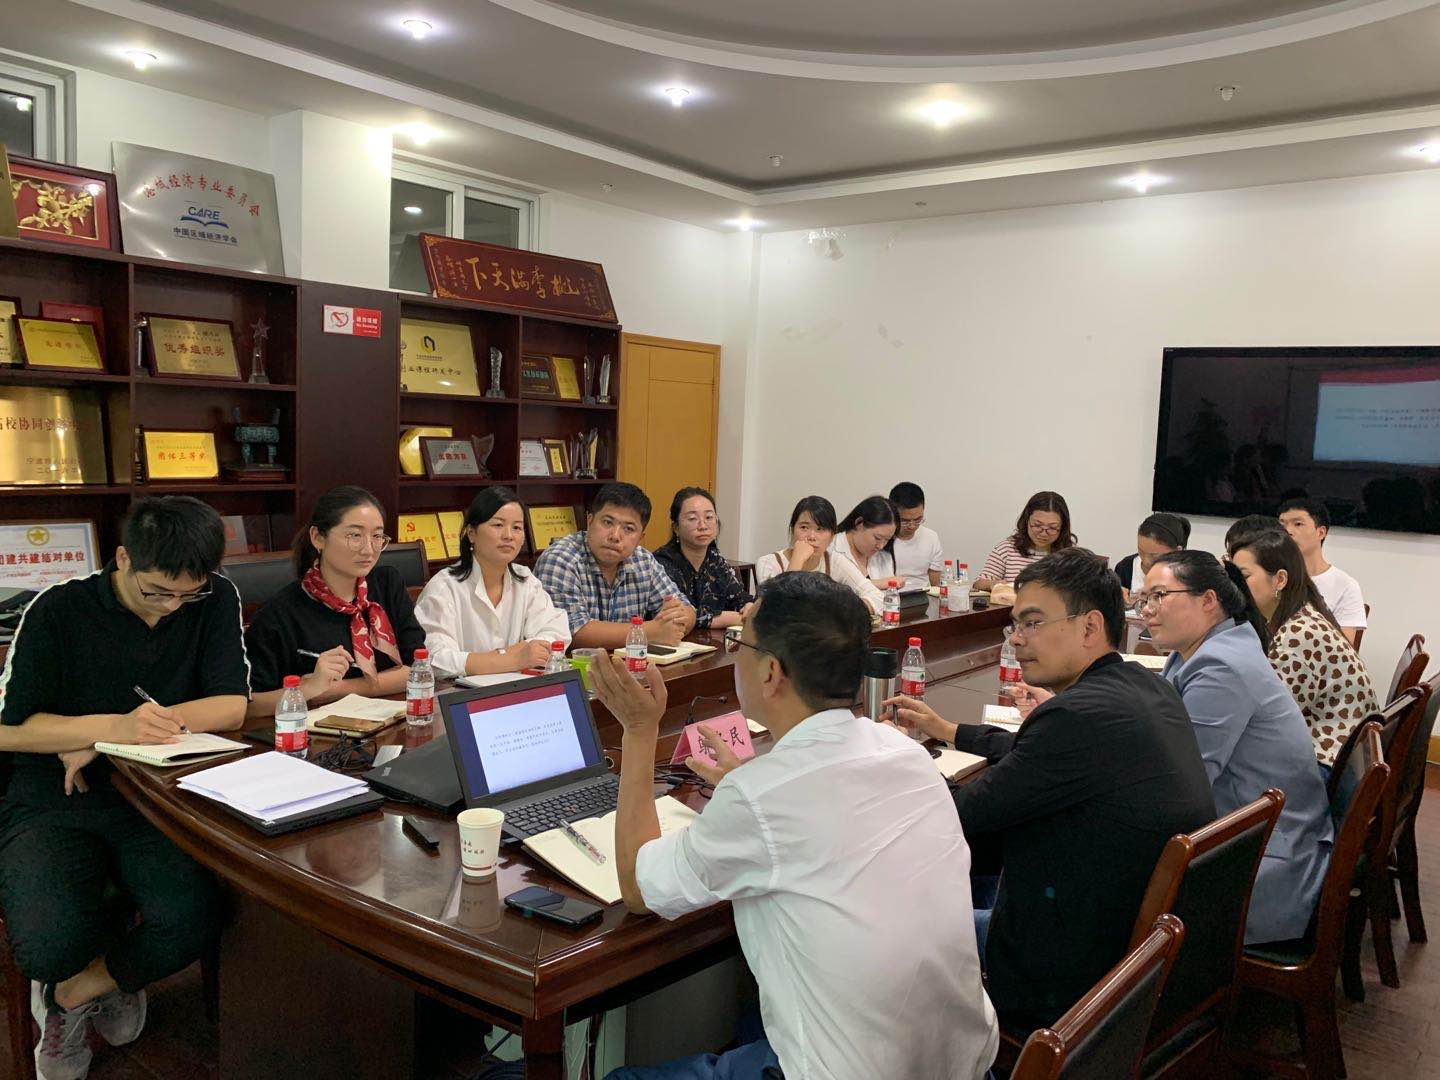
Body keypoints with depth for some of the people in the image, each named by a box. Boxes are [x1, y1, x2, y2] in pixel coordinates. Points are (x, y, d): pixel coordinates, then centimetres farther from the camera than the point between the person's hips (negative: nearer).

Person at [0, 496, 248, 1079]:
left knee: (194, 918, -27)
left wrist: (103, 741, -14)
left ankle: (72, 993, 7)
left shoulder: (216, 601, -2)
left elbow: (232, 707, -7)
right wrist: (116, 725, -25)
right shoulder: (58, 611, -7)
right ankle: (121, 972, 12)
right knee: (51, 944, -28)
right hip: (53, 799, -1)